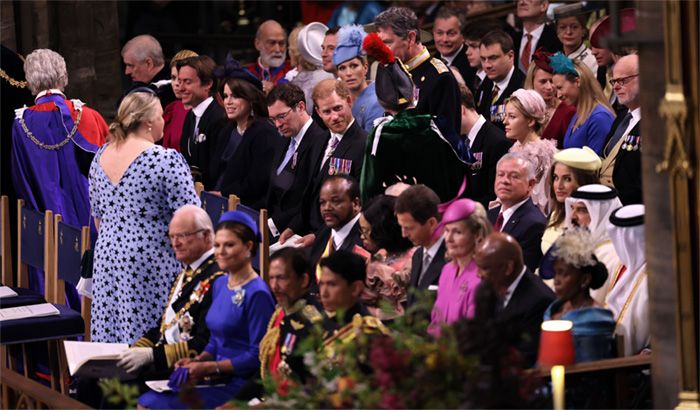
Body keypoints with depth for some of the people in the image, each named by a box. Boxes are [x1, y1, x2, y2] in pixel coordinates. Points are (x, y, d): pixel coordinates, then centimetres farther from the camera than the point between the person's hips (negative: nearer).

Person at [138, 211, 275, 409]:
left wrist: (209, 367, -15)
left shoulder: (257, 294, -12)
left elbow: (257, 356, -14)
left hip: (239, 384, -8)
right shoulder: (220, 284, 15)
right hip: (218, 378, 8)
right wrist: (197, 361, 3)